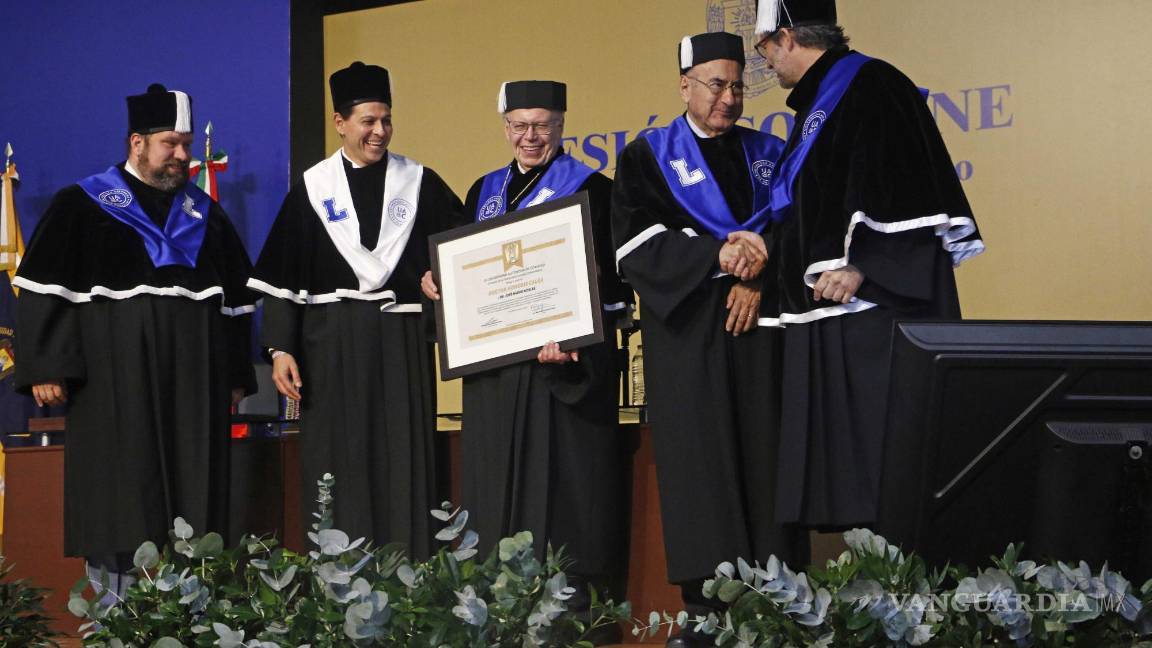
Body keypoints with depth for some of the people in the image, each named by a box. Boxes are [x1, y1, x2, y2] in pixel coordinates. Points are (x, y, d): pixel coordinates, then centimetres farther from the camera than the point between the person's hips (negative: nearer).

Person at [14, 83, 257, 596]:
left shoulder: (205, 214, 15)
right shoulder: (82, 206, 2)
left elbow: (236, 298, 17)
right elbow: (44, 289, -3)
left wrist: (236, 376, 11)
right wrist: (45, 368, -11)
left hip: (194, 386, 4)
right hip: (116, 382, -4)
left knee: (193, 495, 2)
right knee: (120, 495, -3)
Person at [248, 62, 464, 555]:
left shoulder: (420, 183, 5)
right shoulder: (313, 188, 4)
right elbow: (282, 277, 4)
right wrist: (281, 349, -3)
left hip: (402, 344, 0)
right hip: (332, 345, 0)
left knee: (404, 467, -1)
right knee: (339, 470, 2)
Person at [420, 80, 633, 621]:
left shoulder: (589, 188, -2)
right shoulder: (484, 192, 16)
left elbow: (605, 278, -10)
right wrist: (439, 283, 0)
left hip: (565, 361, -5)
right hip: (494, 362, 6)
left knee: (561, 485, -5)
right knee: (498, 484, 7)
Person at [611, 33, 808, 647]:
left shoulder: (768, 153, 14)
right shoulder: (648, 156, 6)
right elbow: (637, 242, -6)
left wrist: (760, 279, -11)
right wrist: (717, 255, -18)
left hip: (759, 326, 2)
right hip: (686, 331, -2)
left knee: (763, 456, -2)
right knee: (699, 461, -4)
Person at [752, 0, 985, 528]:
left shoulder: (869, 85, -8)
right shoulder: (819, 102, 21)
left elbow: (897, 184, -20)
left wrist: (861, 264, -26)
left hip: (874, 305, -10)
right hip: (827, 314, 10)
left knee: (877, 444, -11)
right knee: (841, 457, 8)